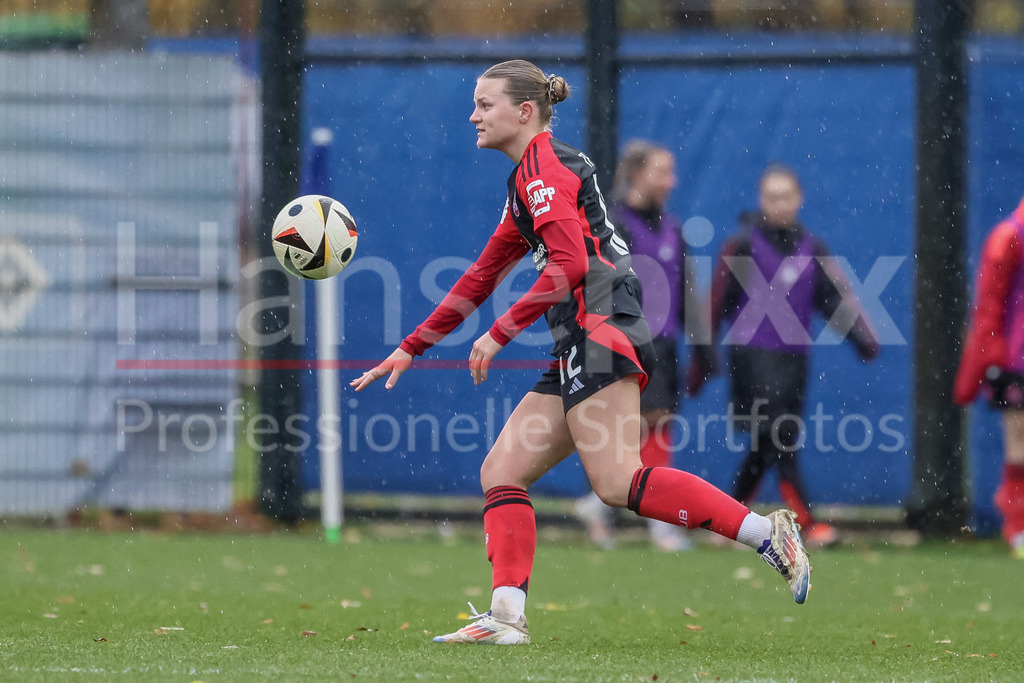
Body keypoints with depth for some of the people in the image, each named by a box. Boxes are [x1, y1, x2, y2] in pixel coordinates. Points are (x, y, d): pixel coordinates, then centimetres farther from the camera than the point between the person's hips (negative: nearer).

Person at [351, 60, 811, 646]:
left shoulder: (543, 165, -5)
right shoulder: (529, 178, 26)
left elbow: (569, 265, -17)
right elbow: (481, 278, 32)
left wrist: (500, 334, -15)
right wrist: (412, 348, 32)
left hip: (601, 329, -10)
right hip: (581, 351, 10)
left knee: (618, 482, -21)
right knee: (502, 472, 3)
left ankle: (769, 534, -23)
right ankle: (507, 615, -6)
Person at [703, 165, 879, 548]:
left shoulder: (812, 250, 12)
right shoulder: (742, 246, -1)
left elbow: (836, 299, 8)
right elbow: (718, 302, 0)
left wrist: (864, 339, -6)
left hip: (794, 356, 5)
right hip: (753, 355, -5)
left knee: (767, 446, 8)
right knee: (778, 438, -14)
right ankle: (807, 523, -18)